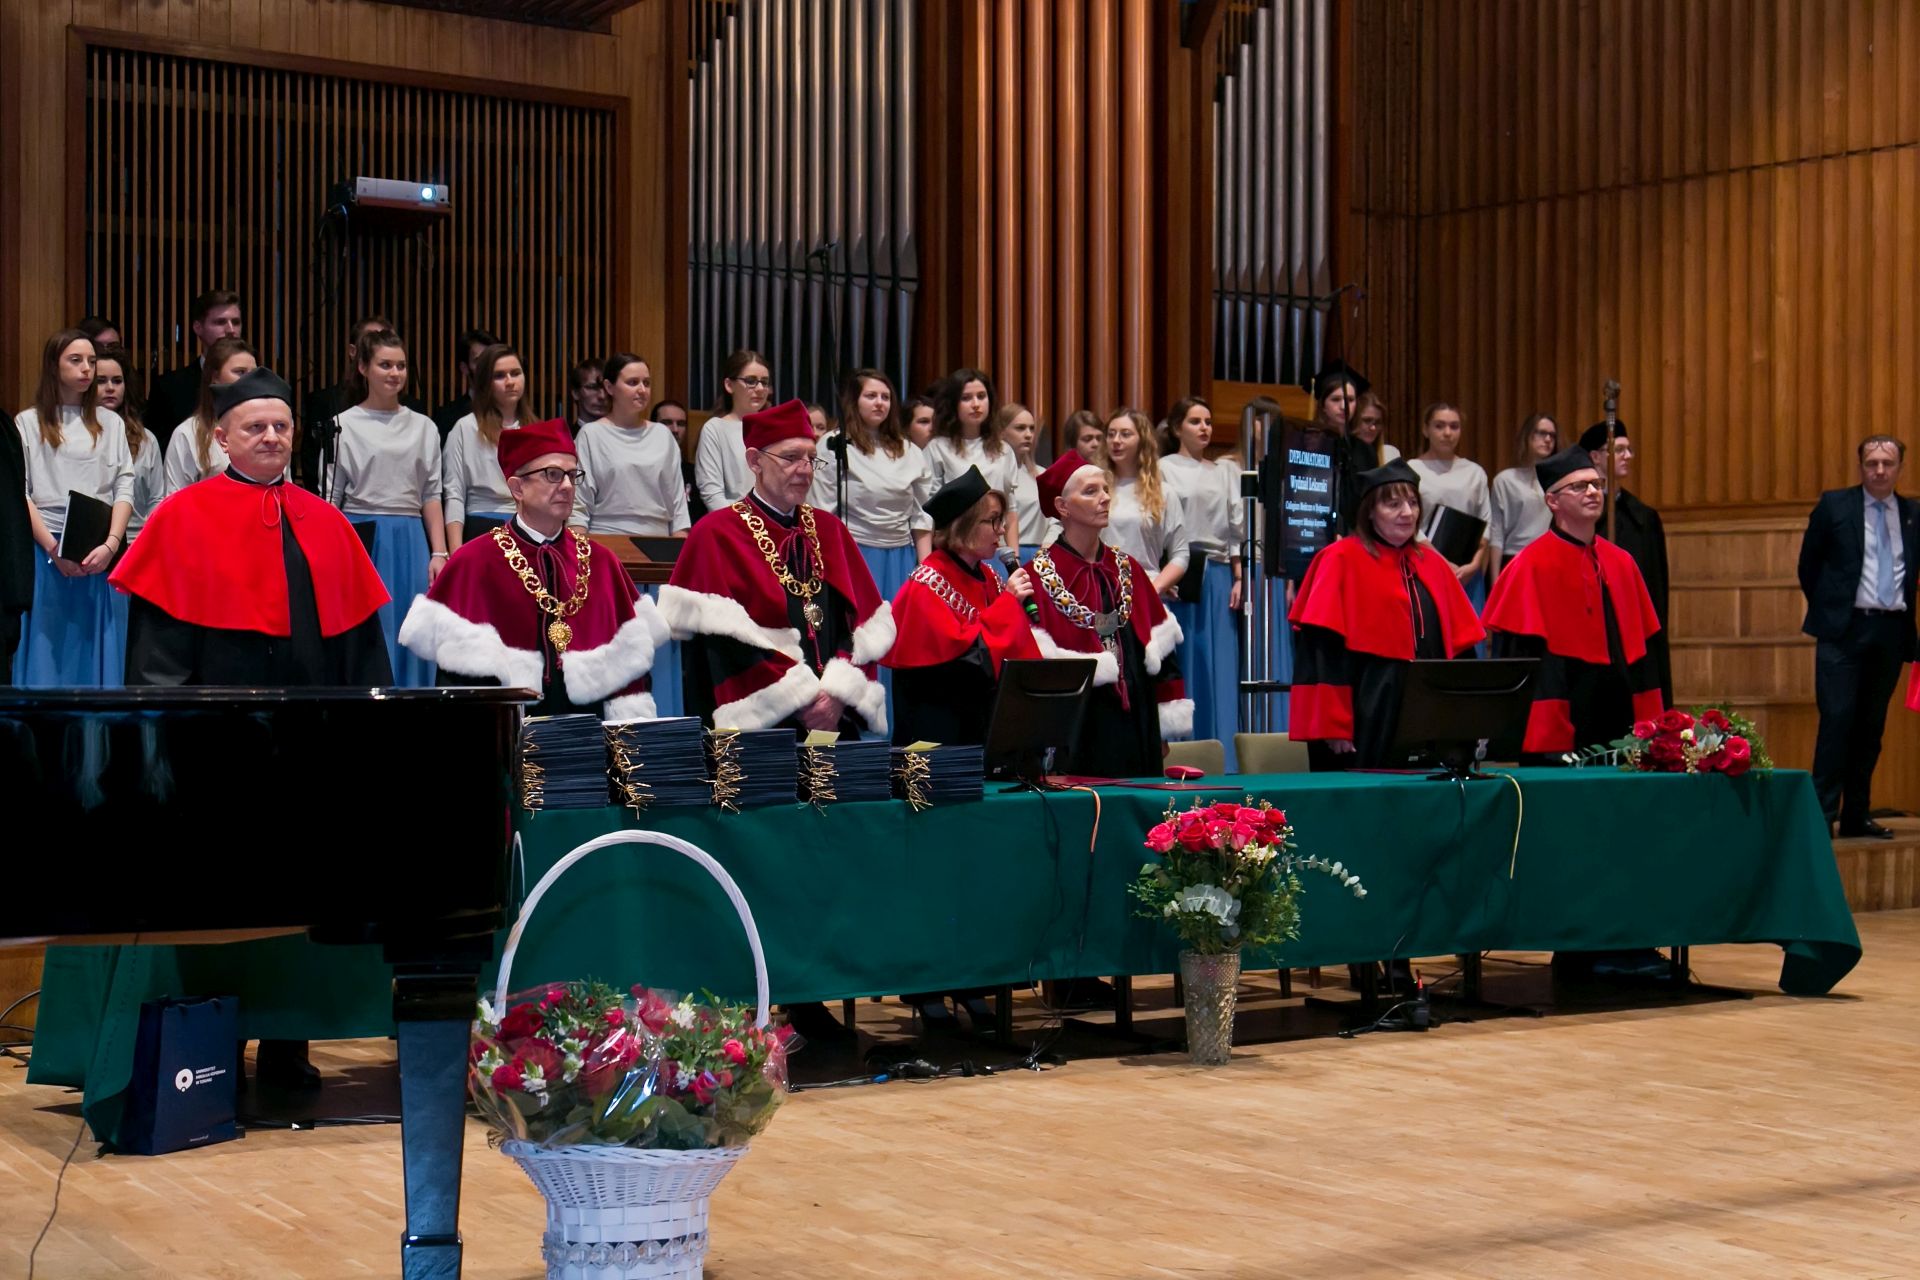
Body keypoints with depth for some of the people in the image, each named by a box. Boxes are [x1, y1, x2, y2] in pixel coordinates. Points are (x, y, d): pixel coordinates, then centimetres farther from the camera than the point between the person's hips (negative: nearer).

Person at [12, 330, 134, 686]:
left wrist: (110, 545, -11)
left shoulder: (111, 423, 14)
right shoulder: (28, 423, 6)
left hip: (101, 554, 2)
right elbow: (18, 495, -2)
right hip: (47, 552, -2)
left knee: (97, 652, 1)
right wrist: (54, 550, -13)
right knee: (48, 650, -3)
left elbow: (124, 489, 5)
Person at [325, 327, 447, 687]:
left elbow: (431, 496, 11)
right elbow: (329, 499, 3)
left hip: (409, 541, 3)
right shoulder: (344, 425, 2)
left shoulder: (423, 427, 11)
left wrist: (439, 553, 4)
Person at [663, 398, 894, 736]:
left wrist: (839, 695, -10)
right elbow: (726, 641, -11)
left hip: (836, 721, 5)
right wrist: (800, 701, -16)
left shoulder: (829, 531, 14)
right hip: (756, 727, -4)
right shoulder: (715, 537, -1)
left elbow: (865, 625, 6)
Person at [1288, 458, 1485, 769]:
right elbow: (1323, 652, -10)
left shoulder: (1432, 564, 14)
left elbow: (1460, 643, 16)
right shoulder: (1341, 561, -3)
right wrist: (1333, 727, -17)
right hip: (1368, 719, -5)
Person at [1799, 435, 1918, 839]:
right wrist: (1826, 610, 8)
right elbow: (1809, 565, 7)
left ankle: (1857, 816, 14)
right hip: (1844, 628, -3)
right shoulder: (1834, 506, 1)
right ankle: (1823, 813, -7)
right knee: (1837, 719, -9)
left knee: (1872, 725, 8)